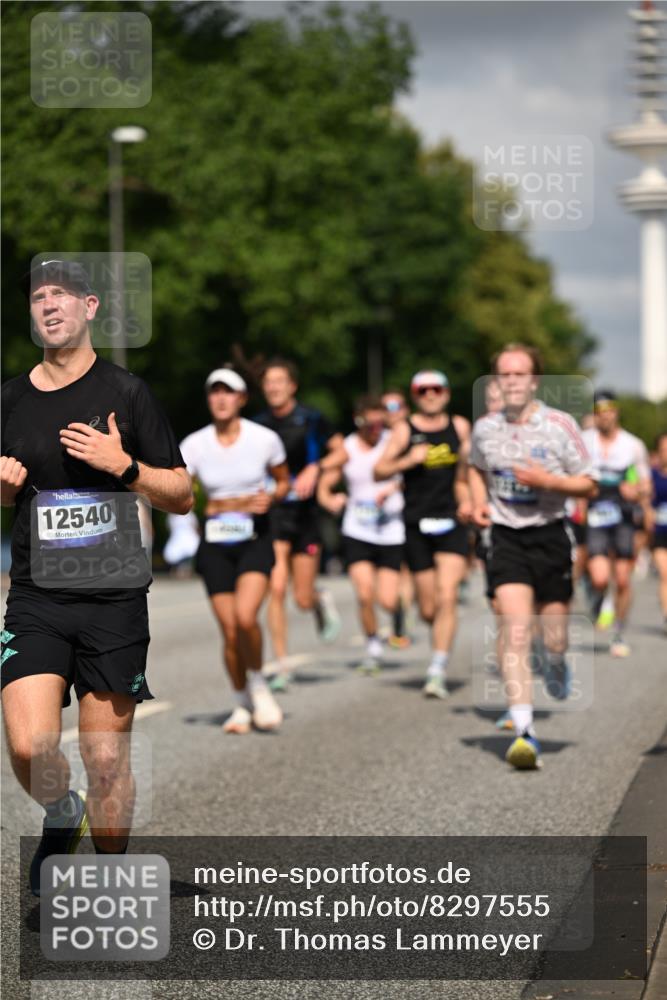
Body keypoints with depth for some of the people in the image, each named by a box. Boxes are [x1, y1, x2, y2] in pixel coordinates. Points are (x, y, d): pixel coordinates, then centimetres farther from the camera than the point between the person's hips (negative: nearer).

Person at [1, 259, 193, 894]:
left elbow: (181, 497, 2)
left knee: (107, 759, 1)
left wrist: (123, 465, -14)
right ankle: (62, 817, 18)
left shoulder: (125, 393, 1)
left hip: (115, 598, -2)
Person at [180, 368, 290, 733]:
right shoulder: (195, 444, -1)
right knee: (229, 631, 0)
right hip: (215, 542, 2)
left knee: (245, 616, -23)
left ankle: (257, 683, 3)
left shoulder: (264, 439, -3)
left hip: (254, 538, -2)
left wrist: (271, 498, -9)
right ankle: (242, 705, 20)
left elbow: (284, 481, 11)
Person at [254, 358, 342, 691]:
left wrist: (314, 470, -14)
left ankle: (321, 601, 40)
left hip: (304, 513, -1)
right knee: (276, 589, -12)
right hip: (271, 512, 1)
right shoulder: (259, 424, 4)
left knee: (303, 599, 1)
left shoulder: (310, 418, -2)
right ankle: (282, 666, -4)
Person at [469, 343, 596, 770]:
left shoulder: (561, 425, -6)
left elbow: (589, 485, -2)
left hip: (550, 536, -1)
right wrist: (479, 502, 5)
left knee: (554, 640, 5)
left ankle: (557, 664, 44)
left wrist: (548, 481, -18)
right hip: (506, 538, 1)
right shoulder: (485, 427, 3)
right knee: (515, 630, -15)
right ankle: (525, 731, -18)